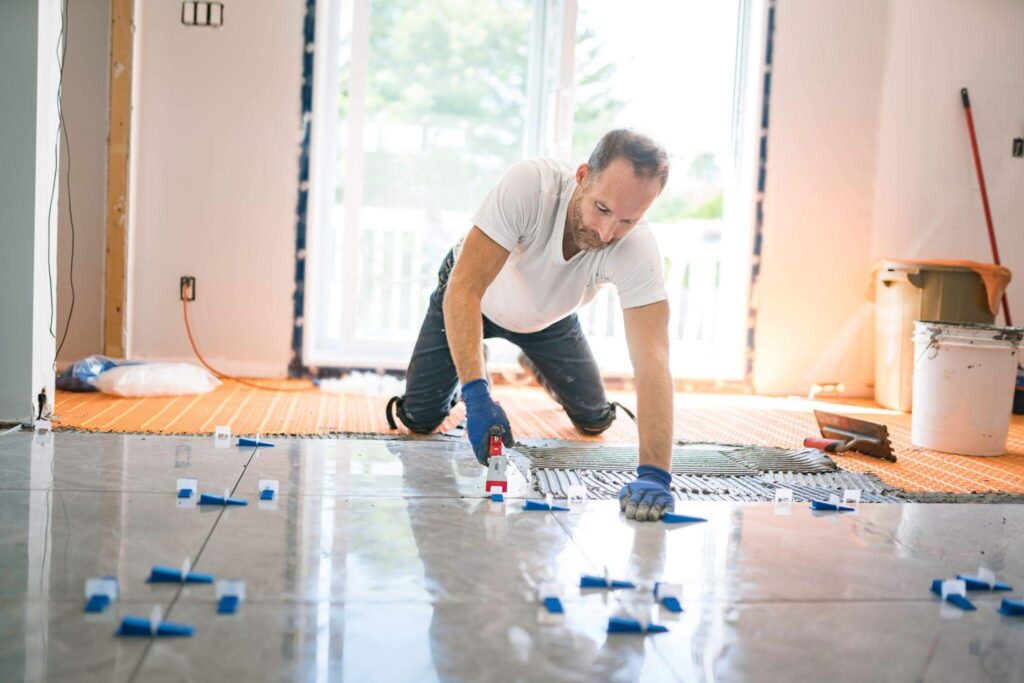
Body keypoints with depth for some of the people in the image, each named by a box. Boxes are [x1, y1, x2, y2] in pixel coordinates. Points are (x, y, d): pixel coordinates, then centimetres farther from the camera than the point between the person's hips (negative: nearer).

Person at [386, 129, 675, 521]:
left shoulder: (637, 249, -35)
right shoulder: (529, 184, -42)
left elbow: (651, 359, -41)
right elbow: (464, 289, -42)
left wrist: (654, 473, -52)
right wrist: (476, 394, -51)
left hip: (548, 319, 2)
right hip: (473, 298, -2)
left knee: (595, 420, 5)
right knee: (419, 418, -8)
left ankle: (536, 364, 36)